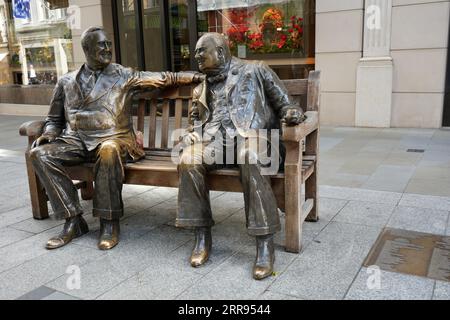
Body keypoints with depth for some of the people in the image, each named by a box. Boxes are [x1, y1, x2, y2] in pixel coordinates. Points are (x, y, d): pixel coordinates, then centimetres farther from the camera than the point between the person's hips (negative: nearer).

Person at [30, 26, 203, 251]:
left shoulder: (124, 76, 9)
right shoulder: (67, 82, 15)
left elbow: (165, 78, 7)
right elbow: (54, 119, 21)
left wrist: (197, 76, -2)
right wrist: (48, 135, 0)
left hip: (113, 140, -3)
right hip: (76, 141, 4)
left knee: (109, 150, -38)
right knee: (40, 153, -22)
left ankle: (109, 223, -24)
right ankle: (74, 220, -16)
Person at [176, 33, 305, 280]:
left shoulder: (255, 70, 14)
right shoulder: (203, 88, 28)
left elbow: (285, 103, 11)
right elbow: (198, 120, 33)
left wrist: (292, 112, -13)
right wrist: (192, 134, 9)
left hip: (251, 135, -4)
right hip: (215, 139, 4)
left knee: (250, 161, -39)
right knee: (189, 160, -29)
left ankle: (265, 245, -35)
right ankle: (202, 237, -19)